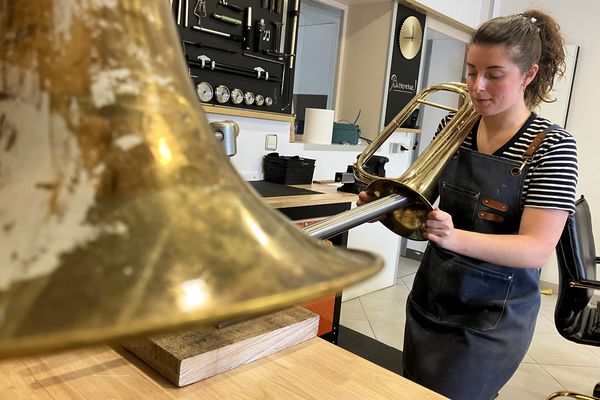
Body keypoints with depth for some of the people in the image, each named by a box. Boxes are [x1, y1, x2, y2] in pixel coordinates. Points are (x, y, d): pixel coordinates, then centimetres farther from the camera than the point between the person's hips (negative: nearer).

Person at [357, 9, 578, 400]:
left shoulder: (552, 146, -15)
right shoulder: (454, 126, -2)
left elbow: (537, 249, -22)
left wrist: (455, 237, -39)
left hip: (493, 319, -4)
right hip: (430, 298, 5)